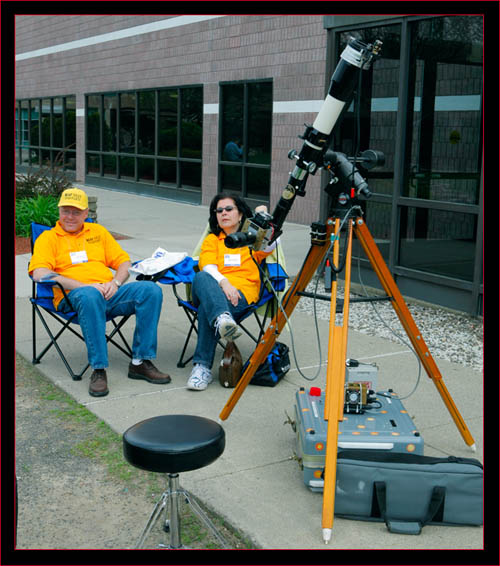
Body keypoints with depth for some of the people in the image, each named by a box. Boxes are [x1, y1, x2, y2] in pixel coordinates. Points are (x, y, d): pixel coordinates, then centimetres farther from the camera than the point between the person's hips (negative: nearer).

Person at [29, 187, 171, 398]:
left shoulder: (98, 231, 25)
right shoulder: (48, 238, 12)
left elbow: (124, 262, 21)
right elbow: (39, 273, -6)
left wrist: (115, 282, -3)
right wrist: (83, 285, -16)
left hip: (109, 293, 4)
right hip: (73, 297, -4)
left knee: (151, 290, -23)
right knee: (90, 296, -41)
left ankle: (140, 362, -21)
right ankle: (98, 370, -36)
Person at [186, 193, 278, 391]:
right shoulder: (211, 239, 27)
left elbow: (269, 246, -1)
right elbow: (207, 267, 5)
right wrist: (223, 283, -15)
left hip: (242, 293, -2)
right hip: (212, 290, 2)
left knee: (206, 309, -35)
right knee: (201, 277, -36)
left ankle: (202, 367, -37)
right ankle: (223, 319, -61)